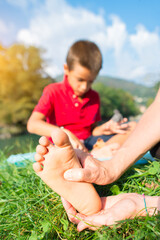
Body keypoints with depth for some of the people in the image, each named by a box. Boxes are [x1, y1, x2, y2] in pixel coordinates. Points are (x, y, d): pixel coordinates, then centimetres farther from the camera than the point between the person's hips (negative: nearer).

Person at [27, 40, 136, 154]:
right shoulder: (53, 92, -4)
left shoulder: (94, 97, 10)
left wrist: (103, 129, -11)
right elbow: (32, 124, -16)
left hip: (88, 142, 5)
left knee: (132, 127, -12)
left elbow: (92, 130, 13)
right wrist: (65, 133, -28)